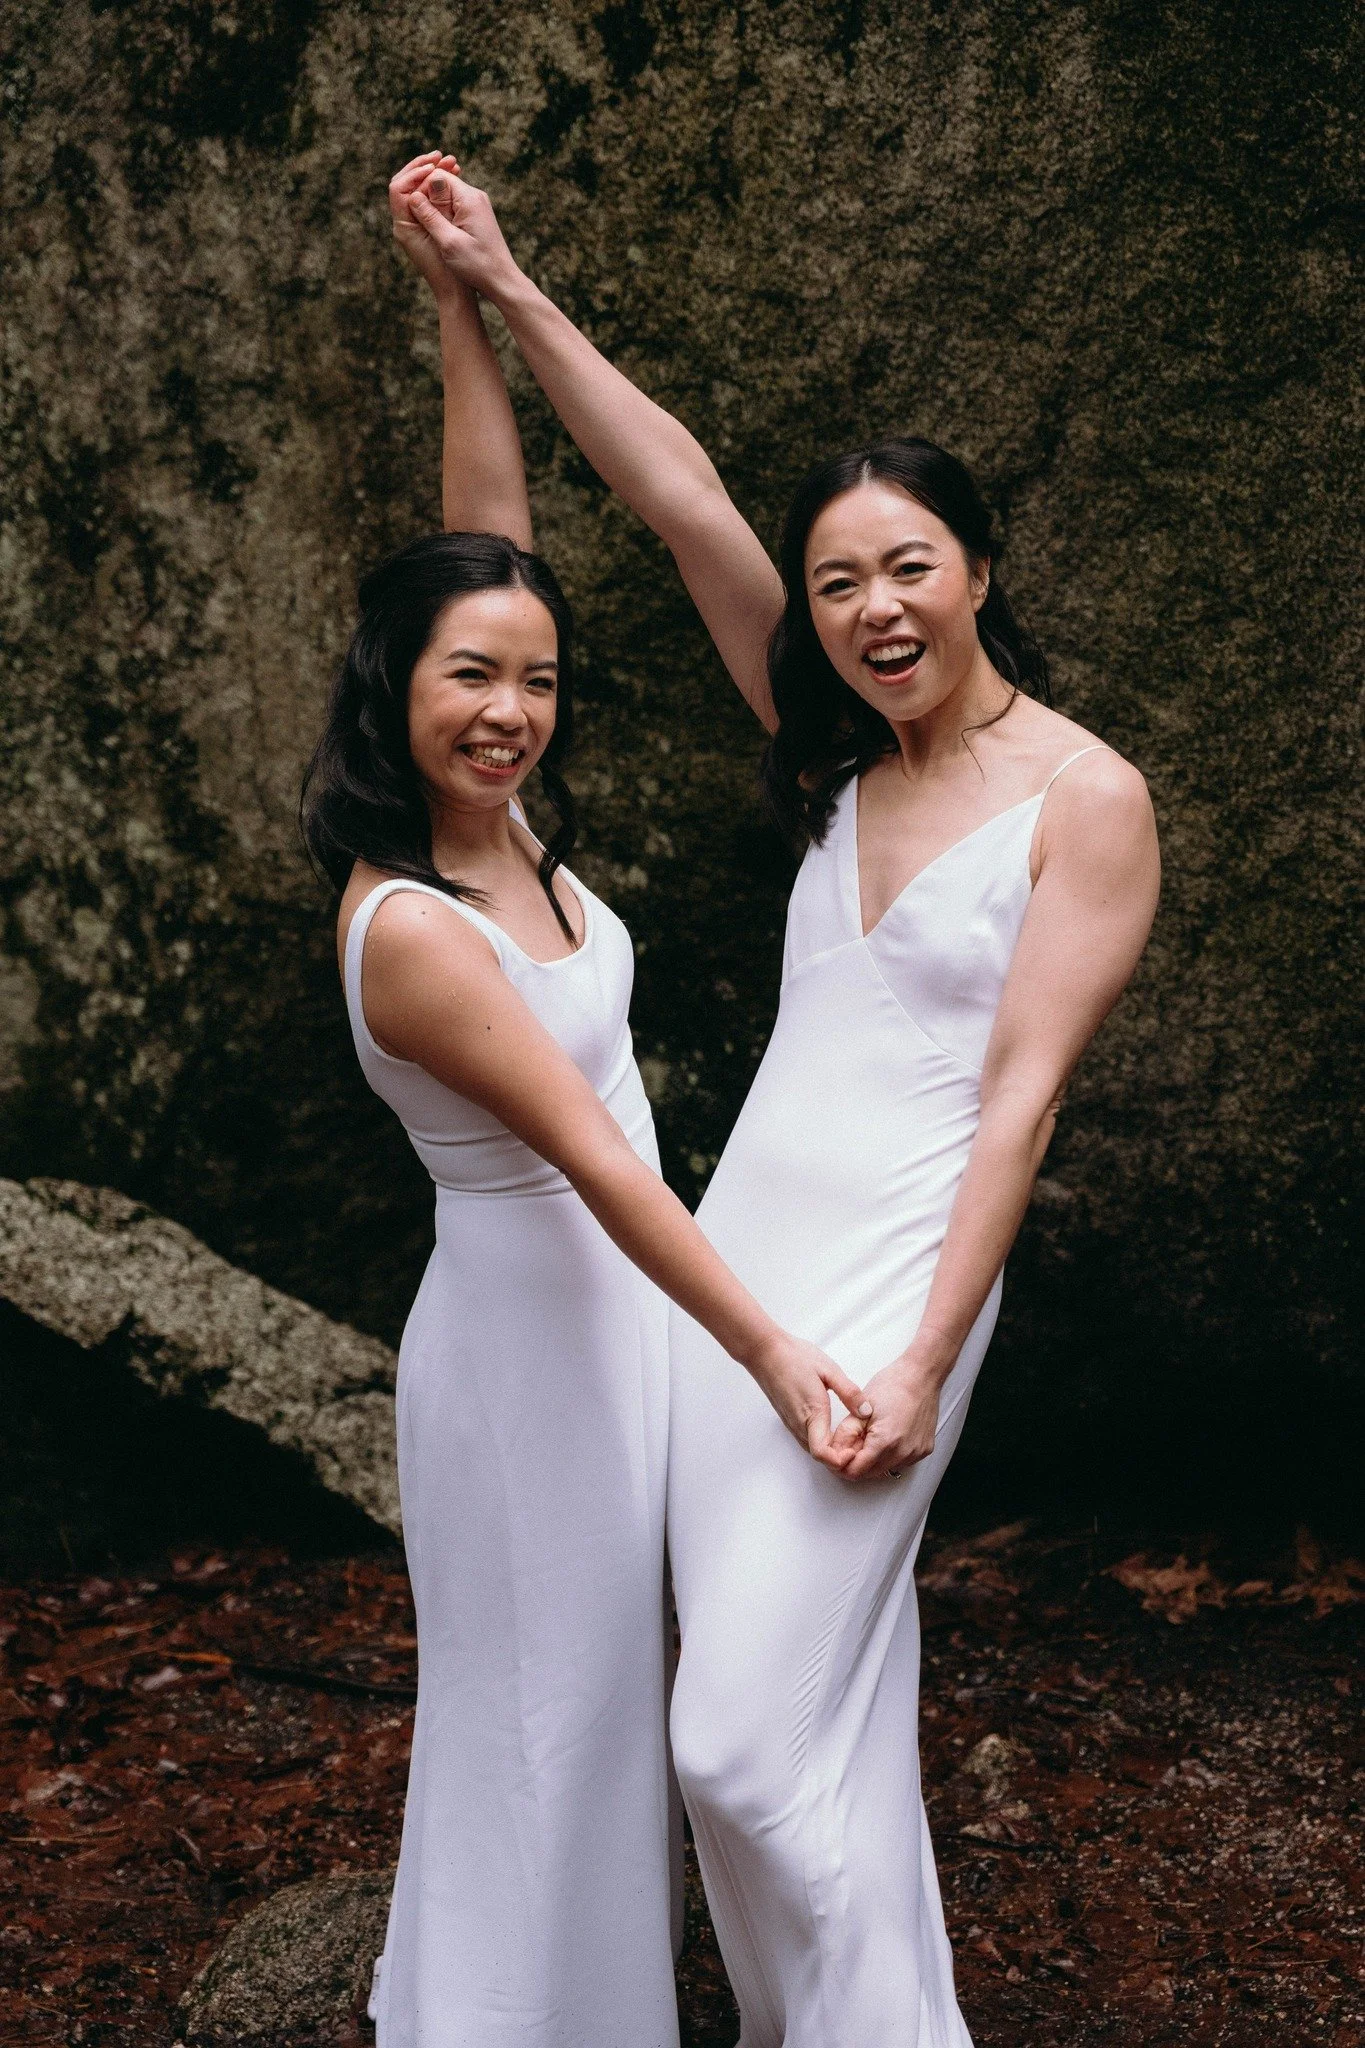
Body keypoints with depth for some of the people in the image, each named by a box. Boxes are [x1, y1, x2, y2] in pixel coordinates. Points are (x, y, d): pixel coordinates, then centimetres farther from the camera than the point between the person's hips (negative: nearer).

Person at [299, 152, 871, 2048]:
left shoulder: (496, 825, -2)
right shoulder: (405, 928, -25)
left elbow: (492, 523, 0)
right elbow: (590, 1158, -25)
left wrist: (462, 294, -2)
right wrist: (773, 1351, -23)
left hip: (615, 1303, 9)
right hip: (526, 1332, -9)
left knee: (602, 1684, 21)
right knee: (537, 1696, 7)